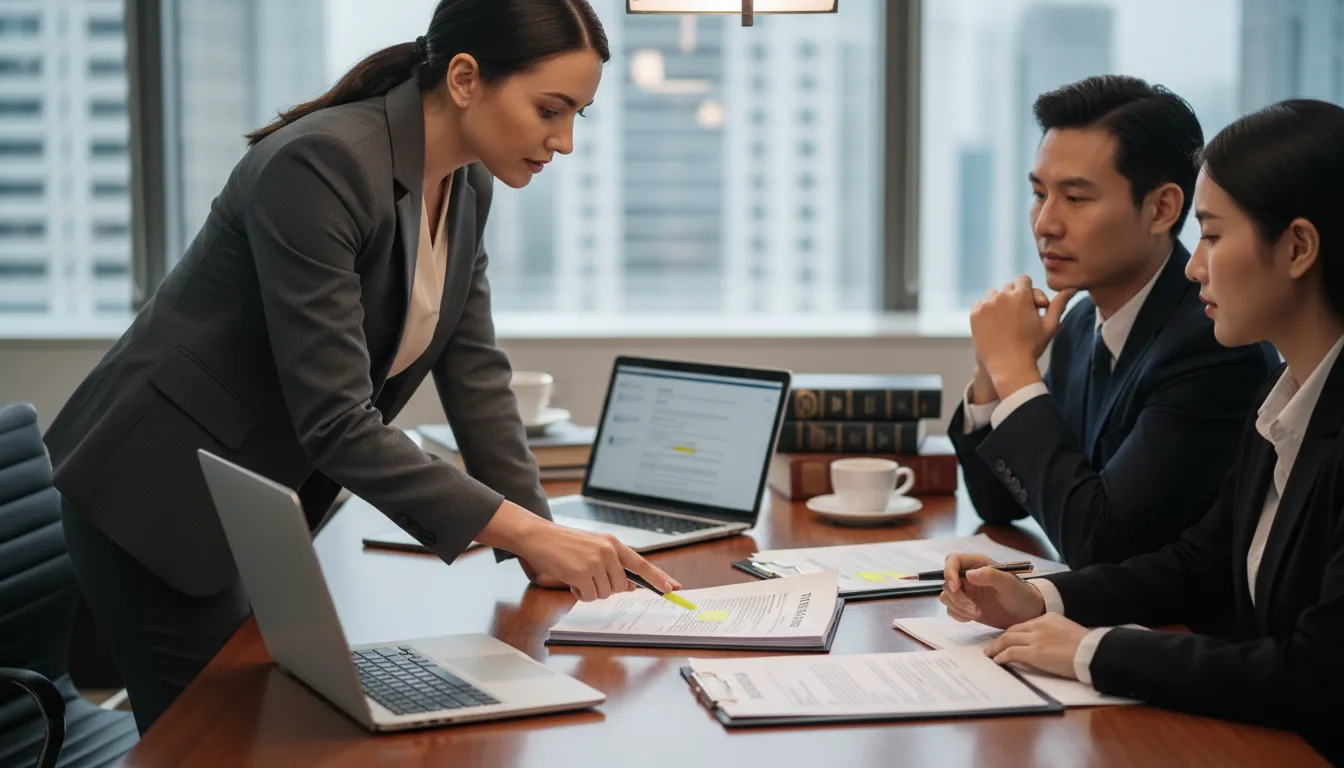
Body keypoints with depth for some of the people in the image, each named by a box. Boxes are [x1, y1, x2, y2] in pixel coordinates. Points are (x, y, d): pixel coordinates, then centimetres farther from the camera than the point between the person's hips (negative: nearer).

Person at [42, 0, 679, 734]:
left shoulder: (468, 188, 0)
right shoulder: (319, 167, -27)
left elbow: (475, 374, 2)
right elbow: (336, 420, -30)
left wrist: (544, 540, -7)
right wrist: (523, 529, -31)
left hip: (267, 506, 8)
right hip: (162, 502, -8)